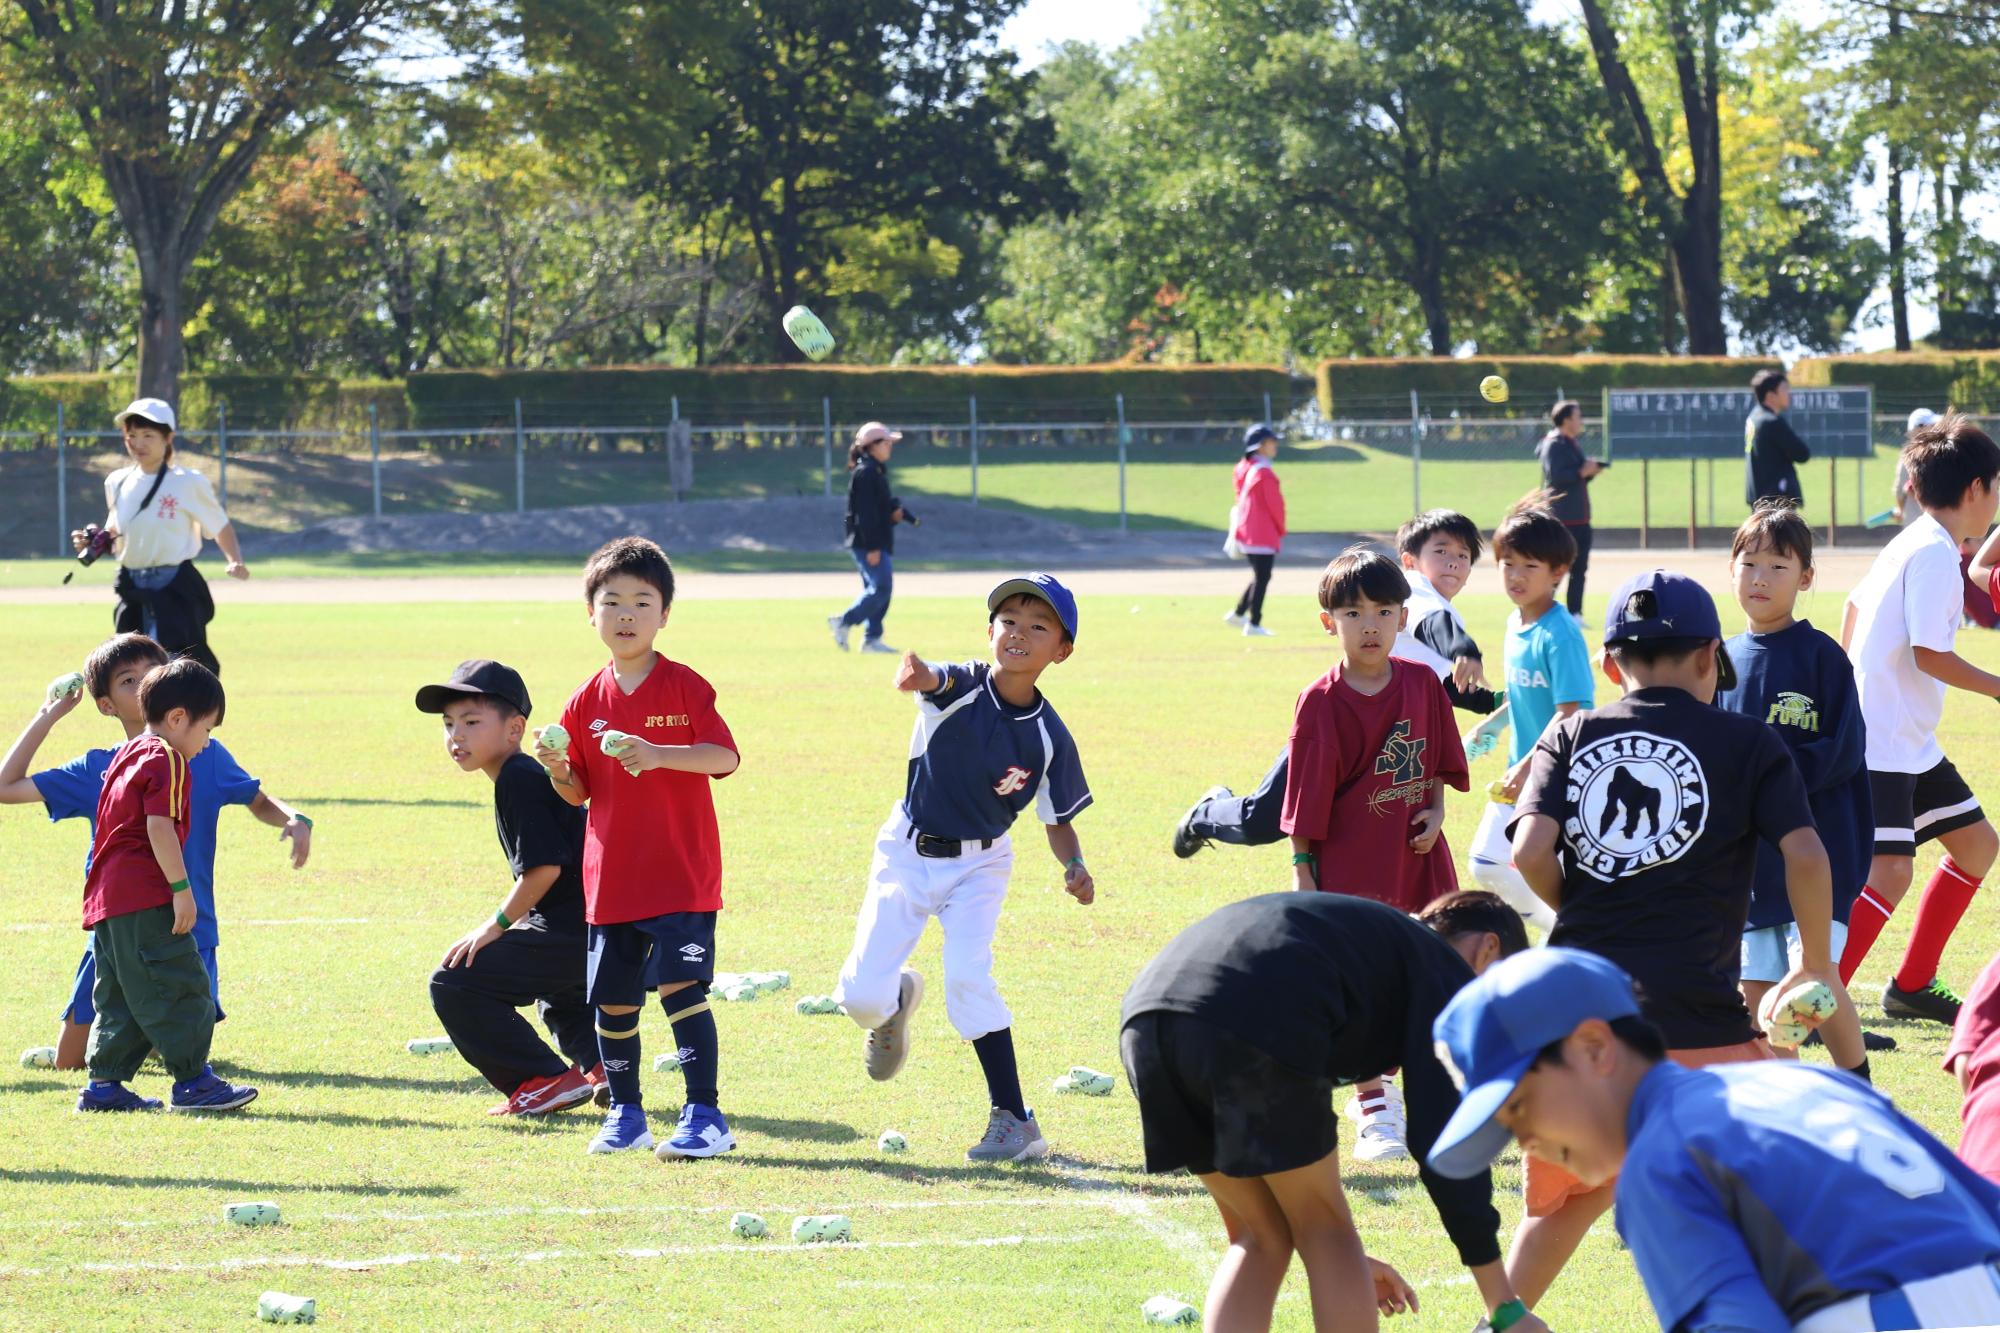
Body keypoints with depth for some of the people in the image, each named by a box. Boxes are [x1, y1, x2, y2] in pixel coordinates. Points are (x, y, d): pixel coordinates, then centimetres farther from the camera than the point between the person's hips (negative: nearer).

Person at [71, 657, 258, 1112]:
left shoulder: (128, 754, 21)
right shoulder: (166, 760, -8)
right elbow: (159, 828, -19)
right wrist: (182, 887, -18)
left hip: (106, 898, 10)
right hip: (145, 898, -10)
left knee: (121, 997, 13)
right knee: (179, 987, -6)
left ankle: (104, 1083, 12)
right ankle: (192, 1080, -6)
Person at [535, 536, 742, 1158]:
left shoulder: (683, 687, -5)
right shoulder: (587, 703, 7)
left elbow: (724, 757, -14)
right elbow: (579, 793, 11)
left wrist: (657, 754, -27)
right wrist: (557, 770, -11)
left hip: (682, 872, -5)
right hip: (611, 875, 5)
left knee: (681, 986, -12)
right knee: (613, 999, 8)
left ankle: (705, 1116, -7)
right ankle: (625, 1115, 23)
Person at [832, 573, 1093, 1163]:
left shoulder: (1049, 735, -10)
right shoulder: (962, 687, -17)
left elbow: (1059, 820, 0)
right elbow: (934, 678, -41)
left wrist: (1075, 867, -21)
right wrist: (915, 671, -67)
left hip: (979, 863, 0)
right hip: (909, 853, 0)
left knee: (967, 976, -22)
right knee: (860, 996, -7)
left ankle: (1014, 1120, -15)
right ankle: (899, 996, 33)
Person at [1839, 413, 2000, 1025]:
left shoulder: (1909, 544, 13)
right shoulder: (1936, 555, -17)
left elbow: (1855, 605, 26)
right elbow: (1929, 654, -22)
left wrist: (1850, 679, 39)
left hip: (1910, 744, 11)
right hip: (1881, 745, -11)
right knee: (1891, 870, -19)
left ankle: (1912, 984, 22)